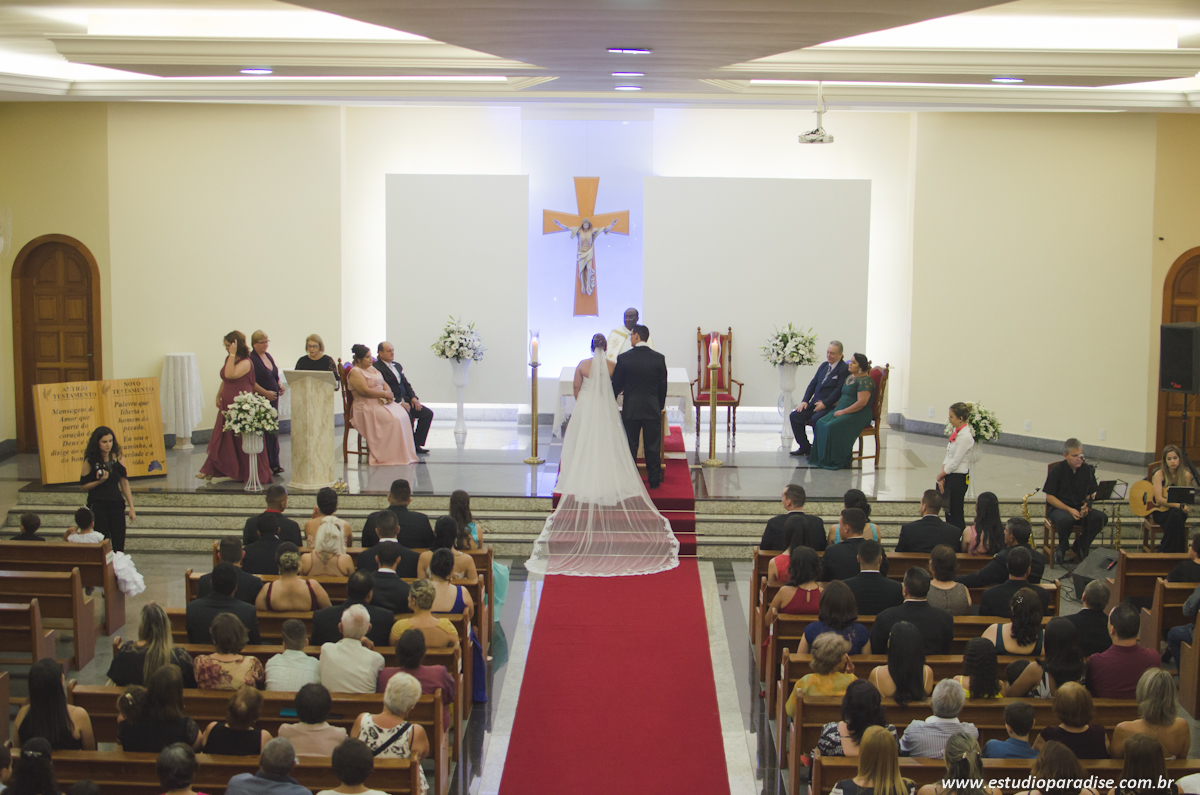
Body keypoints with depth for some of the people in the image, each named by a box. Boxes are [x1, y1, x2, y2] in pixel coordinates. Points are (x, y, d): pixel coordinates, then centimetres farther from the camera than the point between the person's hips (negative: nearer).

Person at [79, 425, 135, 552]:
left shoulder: (118, 457, 2)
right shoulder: (90, 461, -4)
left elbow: (124, 482, 5)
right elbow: (83, 486, 2)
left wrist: (131, 507, 3)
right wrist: (100, 481, -16)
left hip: (117, 505, 2)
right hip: (98, 505, -2)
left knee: (119, 546, 0)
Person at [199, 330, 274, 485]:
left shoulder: (246, 362, -15)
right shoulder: (228, 359, 11)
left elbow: (230, 374, -30)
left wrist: (233, 354, -26)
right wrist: (219, 394, 18)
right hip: (227, 405, 8)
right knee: (220, 439, 11)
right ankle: (210, 471, 16)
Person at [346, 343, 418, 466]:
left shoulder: (372, 369, 21)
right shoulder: (355, 372, -7)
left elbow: (384, 383, 18)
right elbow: (365, 391, -19)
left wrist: (389, 393, -4)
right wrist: (385, 394, -14)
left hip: (382, 403, 8)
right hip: (367, 408, -8)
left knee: (403, 415, -15)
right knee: (394, 419, -27)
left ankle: (406, 454, -16)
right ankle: (393, 456, -21)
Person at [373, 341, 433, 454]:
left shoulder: (397, 366, 21)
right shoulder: (376, 368, -8)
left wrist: (413, 397, 2)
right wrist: (399, 402, -22)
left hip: (404, 400, 8)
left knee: (428, 413, -8)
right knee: (407, 415, -34)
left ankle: (417, 444, -4)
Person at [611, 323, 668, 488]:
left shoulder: (623, 358, -9)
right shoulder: (659, 358, -4)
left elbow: (616, 384, -1)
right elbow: (663, 385, 2)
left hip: (631, 408, -1)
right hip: (653, 409, 1)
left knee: (630, 445, 8)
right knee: (653, 446, 8)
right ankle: (654, 479, 13)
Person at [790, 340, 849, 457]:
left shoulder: (844, 369, -9)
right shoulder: (824, 365, 16)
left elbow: (839, 390, -16)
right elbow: (813, 384, 15)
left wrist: (824, 404, -21)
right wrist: (804, 401, 3)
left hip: (830, 406, -8)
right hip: (815, 403, 8)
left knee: (816, 419, -33)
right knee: (794, 416, -8)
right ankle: (805, 447, 3)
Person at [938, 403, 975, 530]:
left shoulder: (966, 437, -19)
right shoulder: (955, 431, 8)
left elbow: (955, 463, -17)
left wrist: (940, 476, -4)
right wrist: (942, 477, 2)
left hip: (958, 478, -9)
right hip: (949, 476, 9)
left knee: (955, 513, -2)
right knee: (948, 513, 13)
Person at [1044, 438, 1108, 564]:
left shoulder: (1087, 469, 2)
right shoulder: (1057, 470, -9)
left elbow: (1090, 494, 9)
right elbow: (1050, 497, -10)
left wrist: (1086, 506, -14)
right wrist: (1069, 510, -22)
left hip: (1080, 507, 5)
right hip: (1058, 508, -4)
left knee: (1102, 517, -22)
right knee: (1066, 519, -39)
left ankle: (1076, 550, -13)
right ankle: (1061, 549, -10)